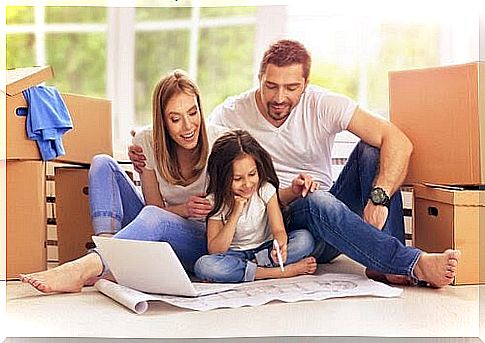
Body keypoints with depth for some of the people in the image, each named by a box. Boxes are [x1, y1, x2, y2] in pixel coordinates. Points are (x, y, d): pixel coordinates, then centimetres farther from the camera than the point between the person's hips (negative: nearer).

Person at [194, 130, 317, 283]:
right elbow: (215, 251, -15)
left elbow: (279, 230, -15)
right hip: (234, 254, -1)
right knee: (203, 265, -34)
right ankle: (282, 271, -31)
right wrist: (235, 214, -24)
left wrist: (280, 246, -41)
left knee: (305, 239, -24)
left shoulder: (265, 189, -9)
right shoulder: (215, 202, -12)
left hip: (265, 248, 1)